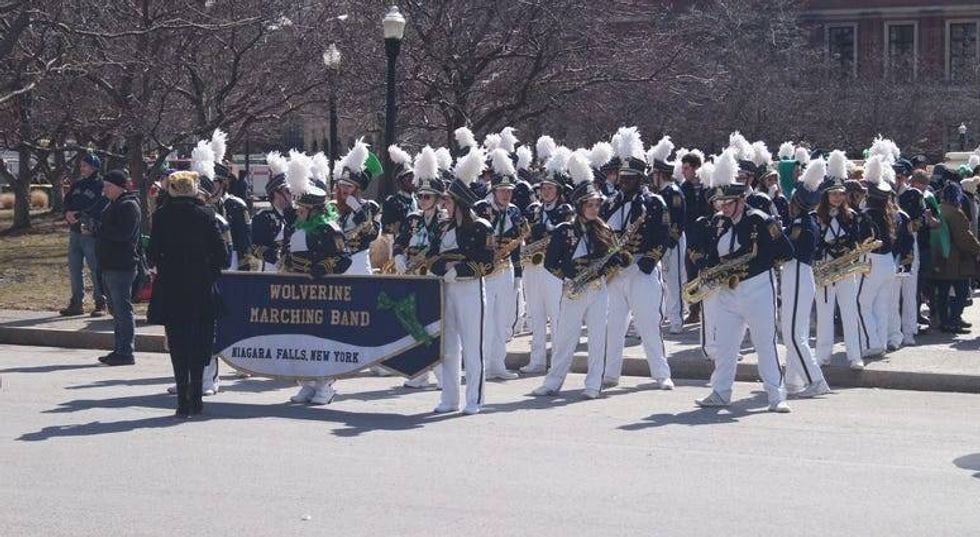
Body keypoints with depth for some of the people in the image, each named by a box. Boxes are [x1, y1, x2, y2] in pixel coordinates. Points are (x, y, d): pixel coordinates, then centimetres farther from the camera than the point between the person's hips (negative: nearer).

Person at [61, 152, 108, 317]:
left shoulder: (101, 186, -7)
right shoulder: (77, 185, 16)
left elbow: (101, 208, -16)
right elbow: (67, 202, 15)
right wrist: (67, 213, -7)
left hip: (91, 234, -7)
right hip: (75, 232, 7)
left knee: (95, 269, -4)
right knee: (74, 268, 10)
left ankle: (100, 303, 2)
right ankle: (76, 303, 18)